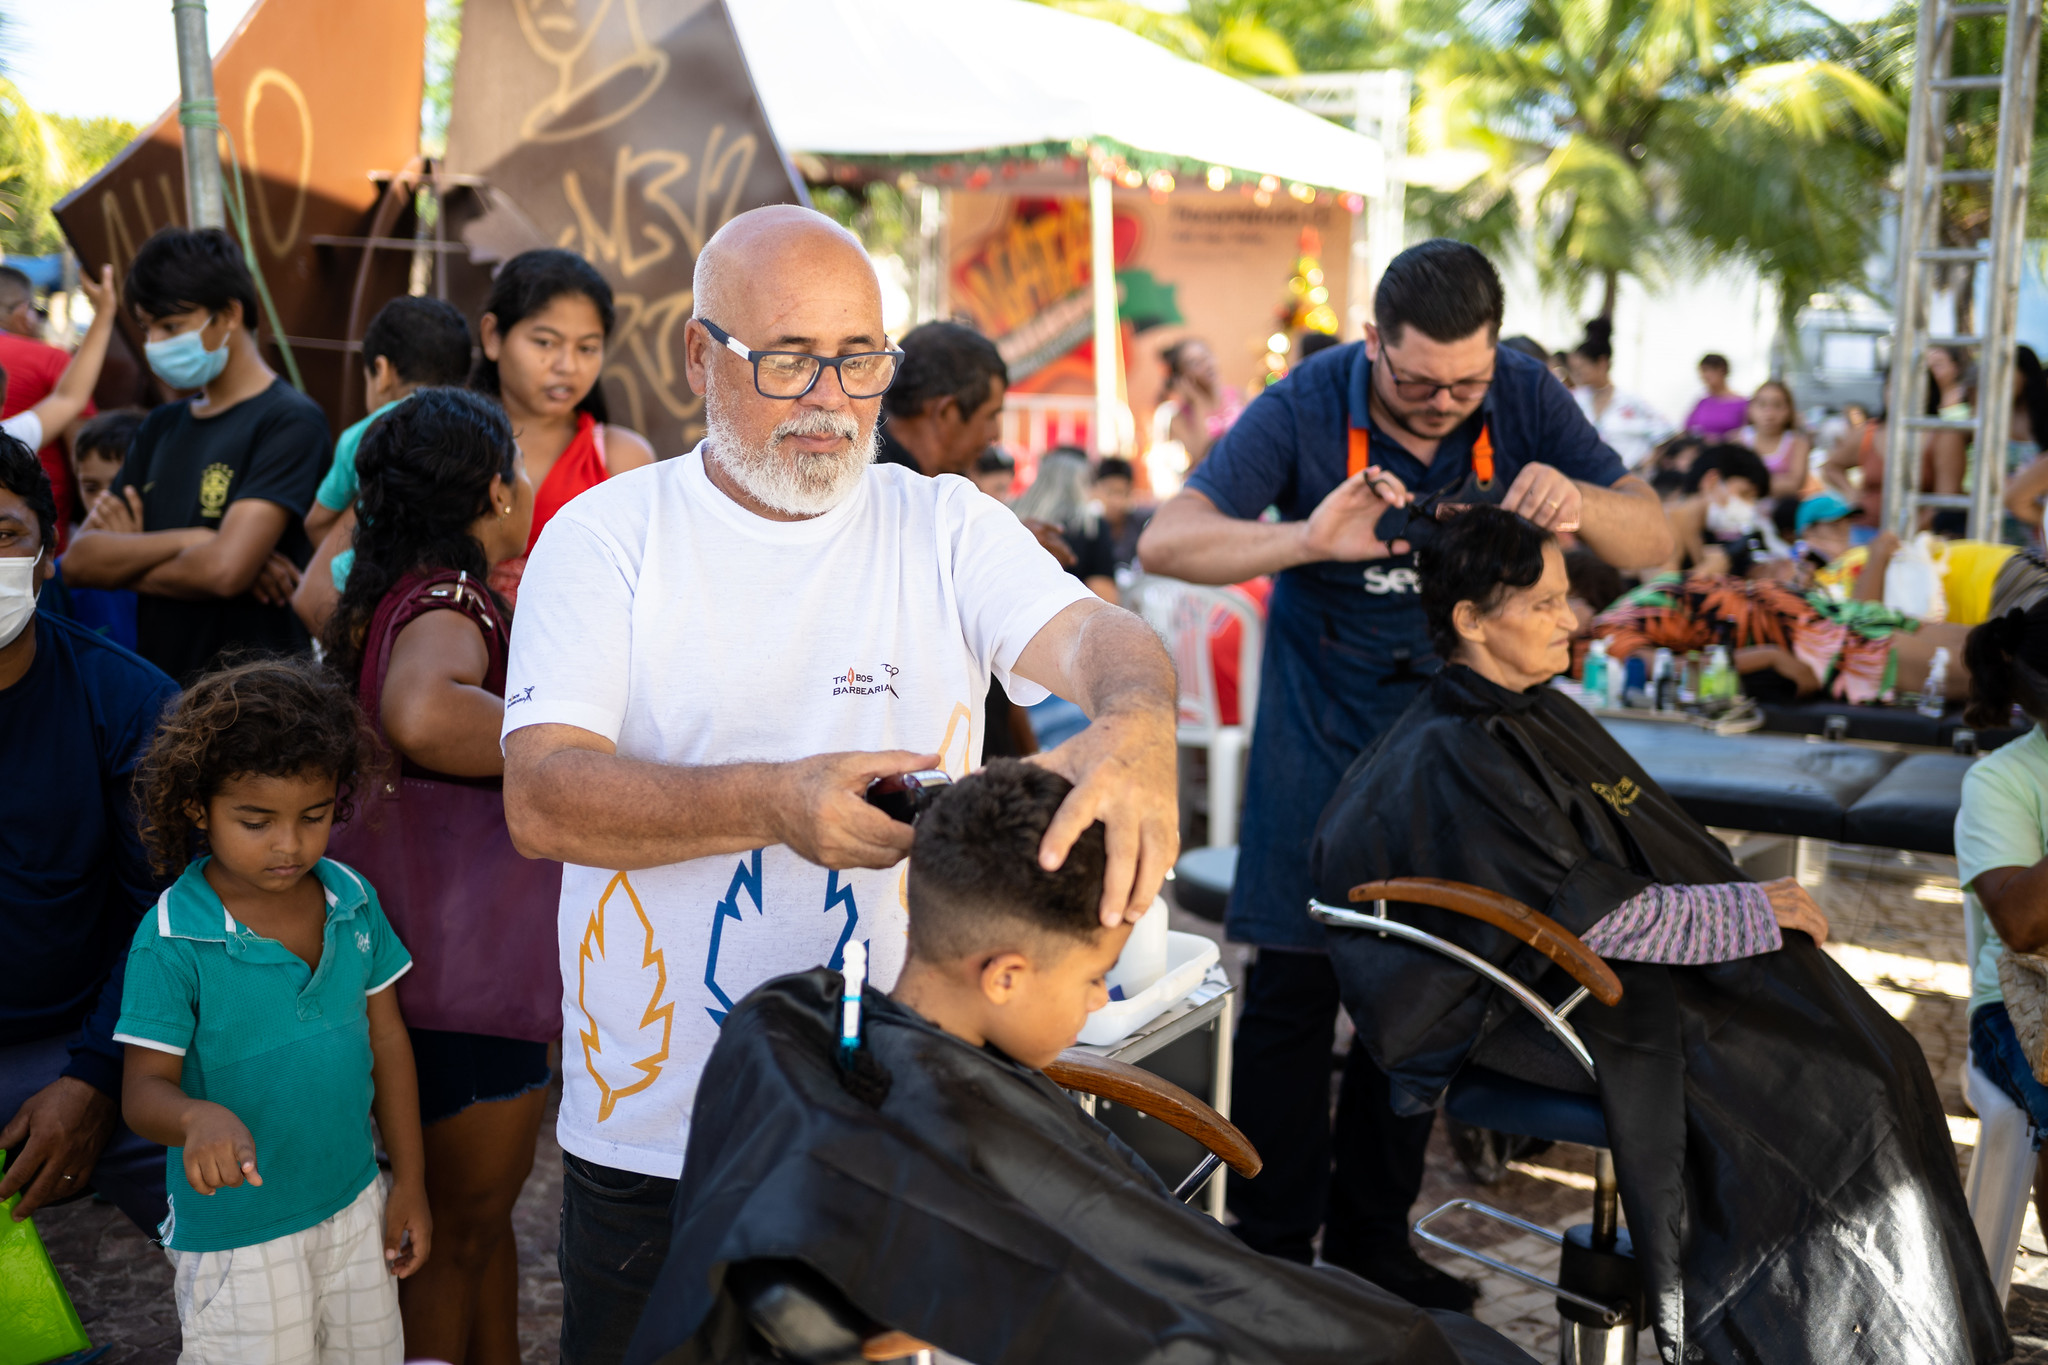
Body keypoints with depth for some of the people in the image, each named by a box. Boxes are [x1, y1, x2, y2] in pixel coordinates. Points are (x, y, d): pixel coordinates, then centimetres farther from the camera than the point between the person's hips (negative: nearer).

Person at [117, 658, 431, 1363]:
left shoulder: (352, 900, -4)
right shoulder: (172, 940, -18)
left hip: (354, 1202, 5)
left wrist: (408, 1180, 8)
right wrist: (198, 1117, -39)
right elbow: (144, 1091, -16)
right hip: (236, 1236, -5)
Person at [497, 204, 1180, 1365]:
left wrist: (1137, 724, -42)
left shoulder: (949, 529, 0)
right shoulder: (605, 537, -4)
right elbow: (541, 799, -15)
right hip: (653, 1126, 0)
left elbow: (1094, 632, -18)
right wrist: (773, 801, -31)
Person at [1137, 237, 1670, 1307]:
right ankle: (1271, 1251, 11)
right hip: (1322, 737, -3)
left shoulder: (1522, 398, -10)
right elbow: (1165, 544, -26)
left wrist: (1580, 501, -33)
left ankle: (1371, 1240, 27)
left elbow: (1654, 542, -10)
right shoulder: (1307, 408, -17)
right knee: (1293, 989, -3)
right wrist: (1309, 540, -42)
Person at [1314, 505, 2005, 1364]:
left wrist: (1750, 897, 2)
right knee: (1836, 1089, -13)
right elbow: (1598, 915, -21)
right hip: (1555, 1006, -9)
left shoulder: (1535, 712, 10)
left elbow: (1659, 850, 17)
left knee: (1879, 1052, 1)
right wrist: (1757, 911, -14)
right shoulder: (1457, 759, -20)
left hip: (1612, 964, 9)